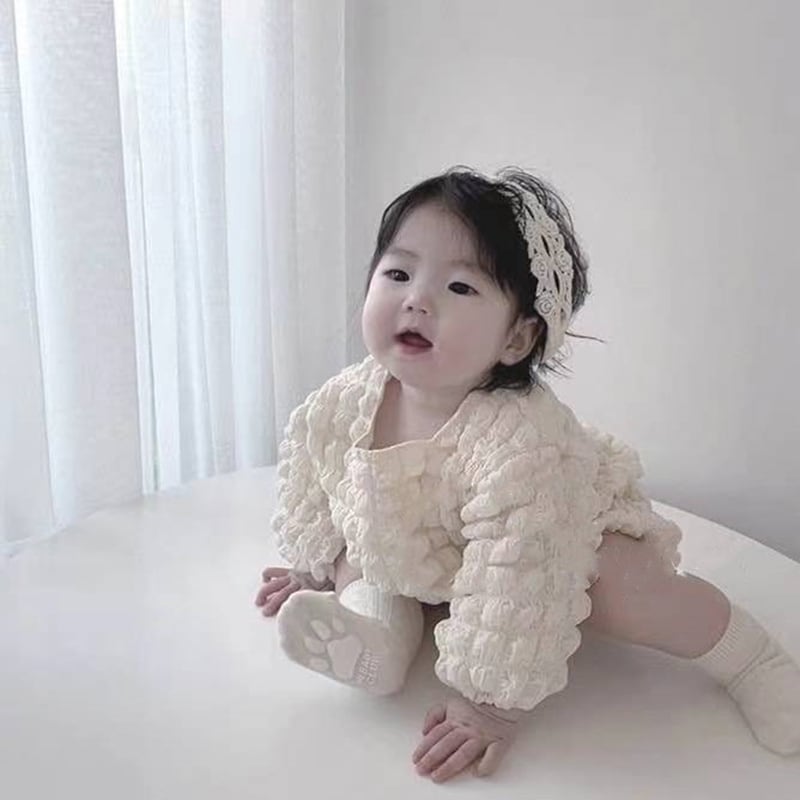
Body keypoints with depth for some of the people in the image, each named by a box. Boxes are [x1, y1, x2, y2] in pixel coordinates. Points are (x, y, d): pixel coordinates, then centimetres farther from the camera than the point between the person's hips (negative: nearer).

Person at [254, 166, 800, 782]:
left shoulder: (524, 443, -42)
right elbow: (313, 494, -2)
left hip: (566, 539, -5)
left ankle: (748, 655, -4)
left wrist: (489, 703, -30)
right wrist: (315, 570, 11)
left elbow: (515, 586, -37)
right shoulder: (342, 406, -23)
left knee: (629, 592, -28)